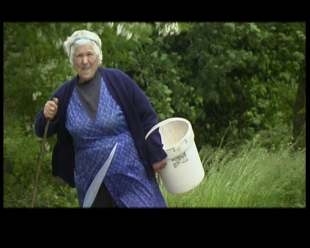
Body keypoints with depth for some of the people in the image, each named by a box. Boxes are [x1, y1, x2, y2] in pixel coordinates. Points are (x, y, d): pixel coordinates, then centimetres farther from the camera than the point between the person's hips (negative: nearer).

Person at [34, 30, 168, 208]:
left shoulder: (117, 80, -8)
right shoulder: (65, 93, 0)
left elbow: (146, 116, -3)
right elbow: (42, 131, 8)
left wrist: (156, 154, -4)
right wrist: (47, 117, -15)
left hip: (131, 173, -3)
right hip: (91, 180, 3)